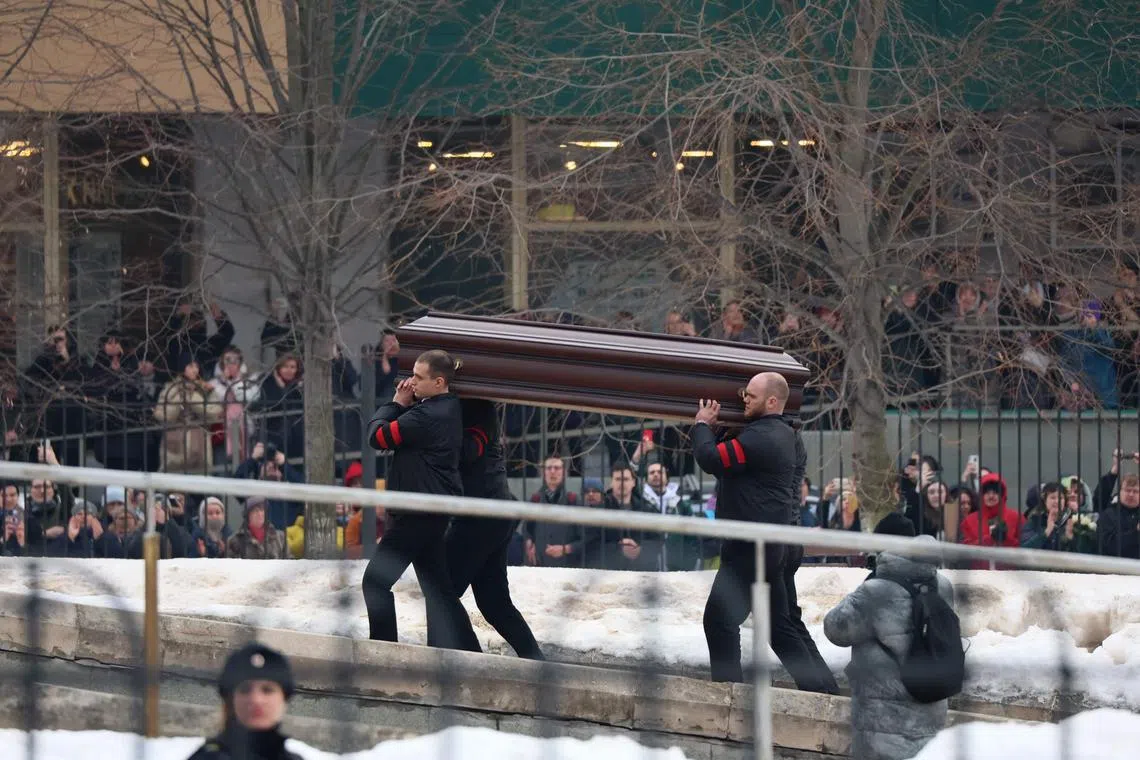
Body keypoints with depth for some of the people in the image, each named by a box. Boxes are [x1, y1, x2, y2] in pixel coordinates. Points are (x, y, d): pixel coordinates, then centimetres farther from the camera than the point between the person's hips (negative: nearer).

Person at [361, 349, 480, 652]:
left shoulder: (428, 416, -22)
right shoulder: (448, 409, 10)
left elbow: (377, 436, -18)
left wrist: (396, 404, -3)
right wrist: (402, 405, -1)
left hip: (419, 513, -10)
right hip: (433, 512, 10)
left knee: (376, 581, -4)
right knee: (437, 587, 12)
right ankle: (468, 652, 12)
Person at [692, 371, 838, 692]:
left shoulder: (760, 437, -19)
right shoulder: (784, 433, 14)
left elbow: (711, 459, -23)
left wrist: (702, 425, -4)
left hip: (751, 548, -10)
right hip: (773, 546, 10)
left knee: (719, 619, -8)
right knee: (779, 624, 15)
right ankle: (821, 687, 16)